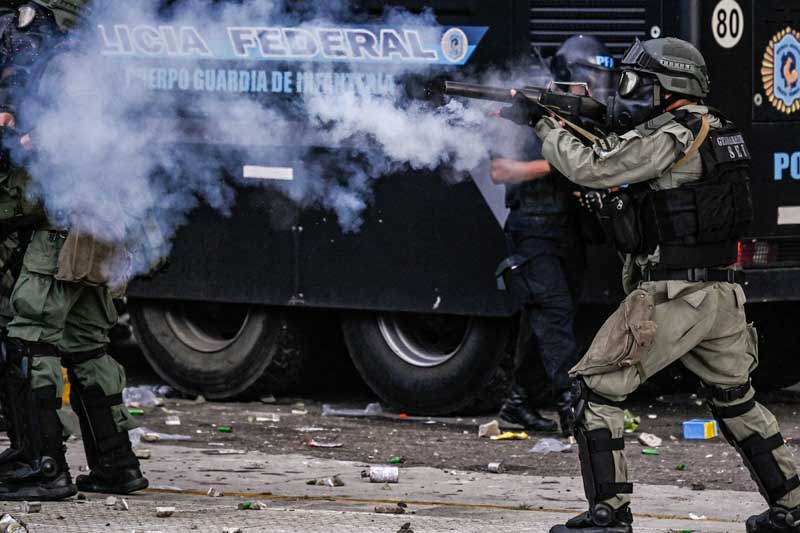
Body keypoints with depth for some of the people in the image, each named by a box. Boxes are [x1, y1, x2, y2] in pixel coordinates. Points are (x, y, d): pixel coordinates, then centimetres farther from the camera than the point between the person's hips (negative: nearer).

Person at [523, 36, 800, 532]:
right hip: (724, 295, 9)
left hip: (672, 296, -9)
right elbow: (624, 161, 27)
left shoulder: (668, 136, -13)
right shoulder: (715, 129, 14)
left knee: (595, 389, -2)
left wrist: (550, 128, 4)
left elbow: (590, 169, -12)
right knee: (734, 398, 22)